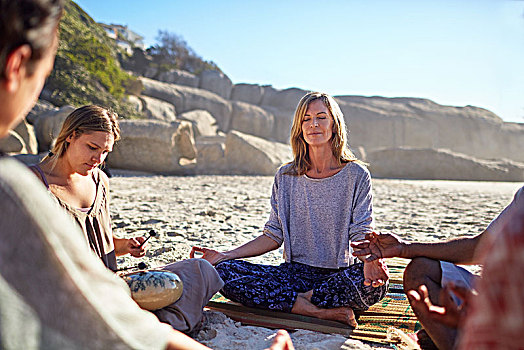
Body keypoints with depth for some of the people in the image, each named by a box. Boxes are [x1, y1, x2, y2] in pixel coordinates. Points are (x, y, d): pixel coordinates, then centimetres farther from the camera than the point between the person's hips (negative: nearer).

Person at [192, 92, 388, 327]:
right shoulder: (286, 177, 7)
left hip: (338, 275, -2)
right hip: (294, 272, 3)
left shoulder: (356, 175, 0)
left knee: (374, 282, -37)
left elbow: (362, 233, -5)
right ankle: (321, 312, -25)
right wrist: (226, 255, -4)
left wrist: (370, 259, -30)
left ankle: (303, 299, -16)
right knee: (223, 271, -21)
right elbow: (274, 235, 7)